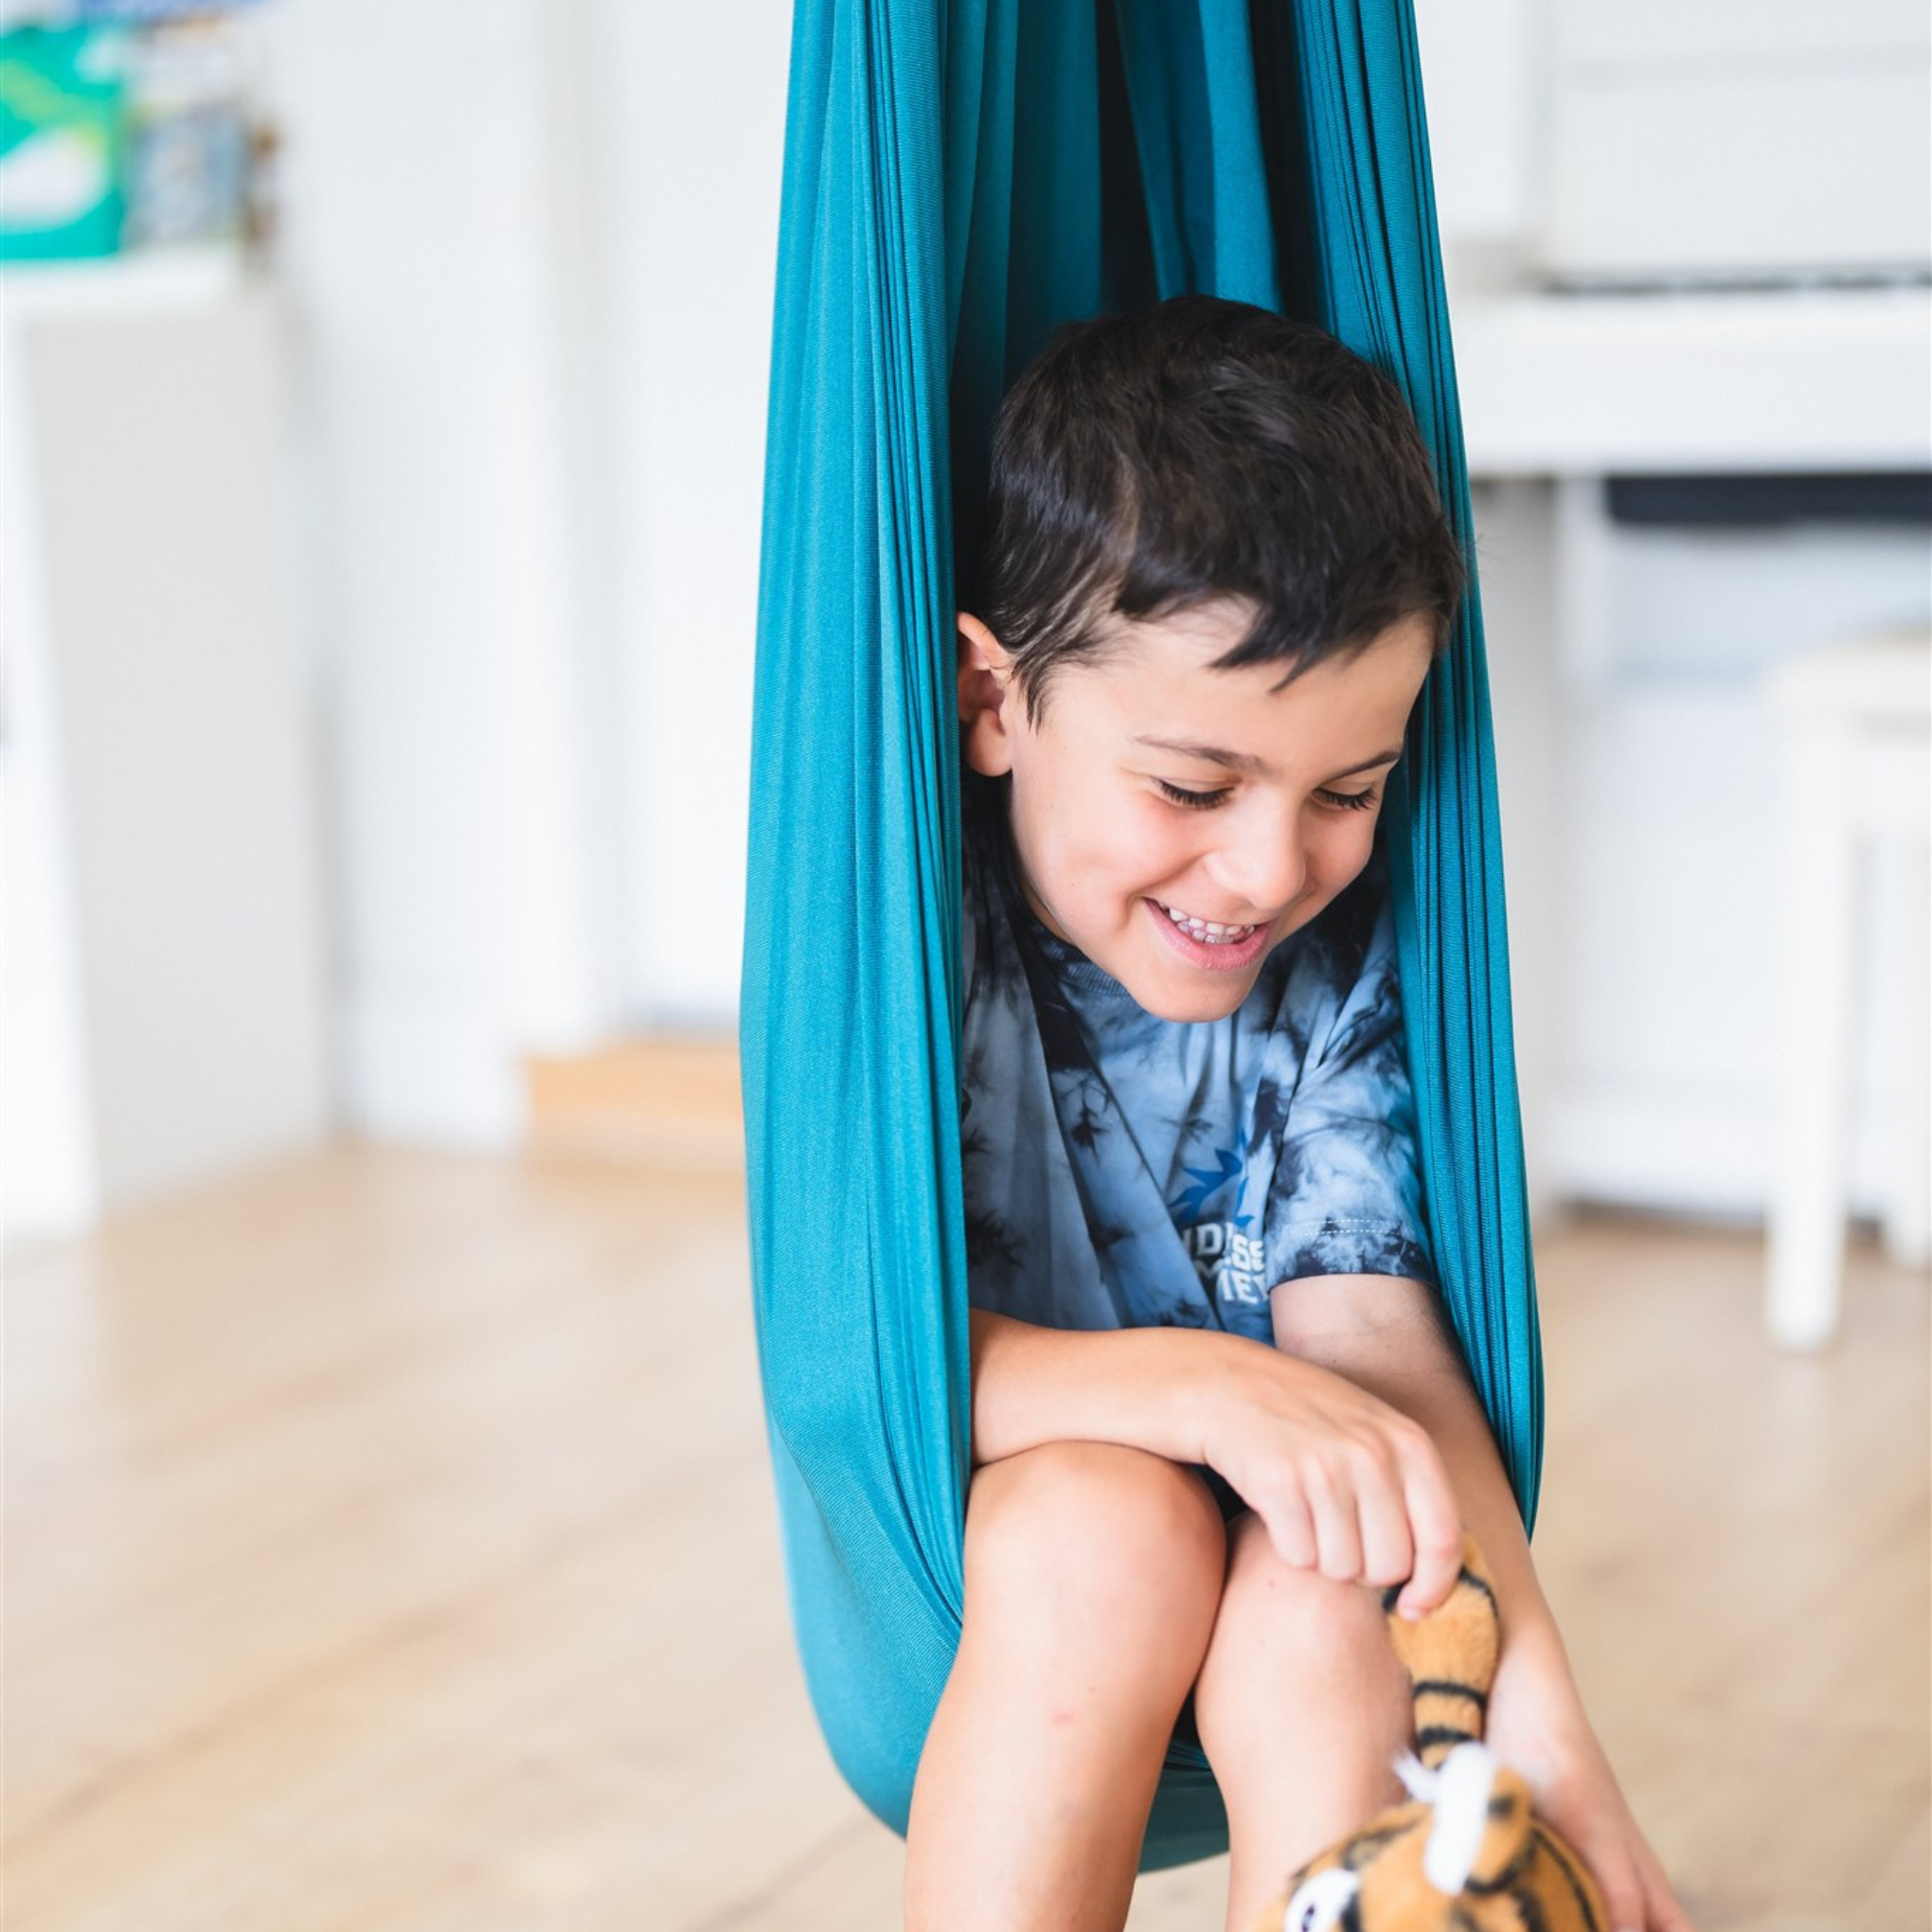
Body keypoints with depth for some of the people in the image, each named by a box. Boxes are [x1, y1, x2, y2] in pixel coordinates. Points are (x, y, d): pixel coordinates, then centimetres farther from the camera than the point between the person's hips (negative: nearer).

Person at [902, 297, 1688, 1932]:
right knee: (1106, 1519, -33)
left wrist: (1534, 1711, -27)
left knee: (1316, 1607, -30)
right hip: (970, 1550, -2)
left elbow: (1367, 1326, -15)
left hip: (1300, 1561, 2)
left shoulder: (1340, 959, -6)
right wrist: (1204, 1385, -36)